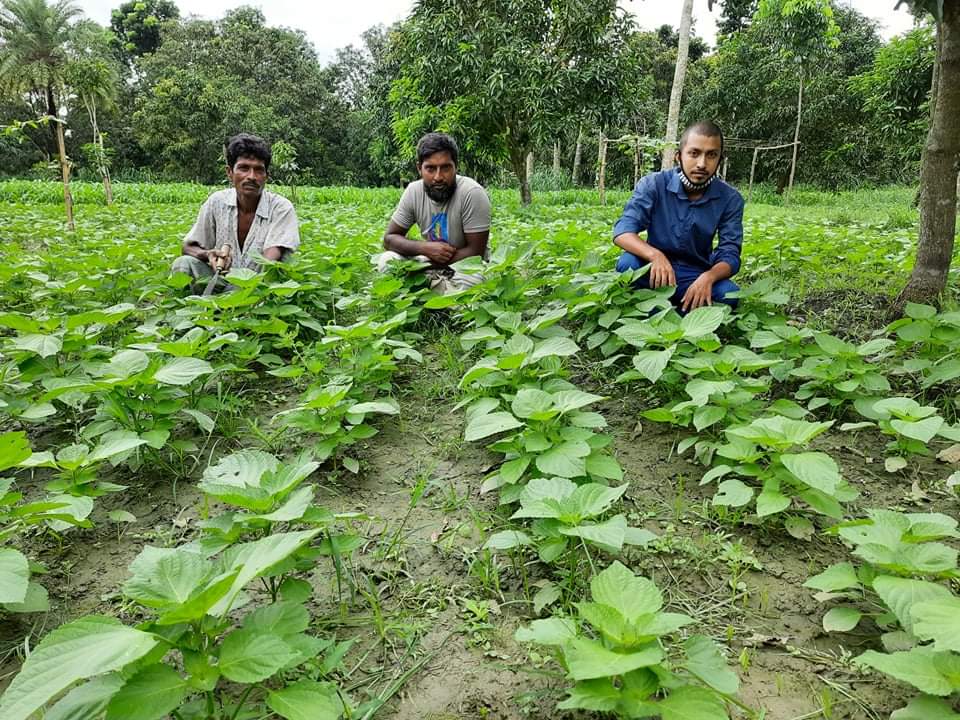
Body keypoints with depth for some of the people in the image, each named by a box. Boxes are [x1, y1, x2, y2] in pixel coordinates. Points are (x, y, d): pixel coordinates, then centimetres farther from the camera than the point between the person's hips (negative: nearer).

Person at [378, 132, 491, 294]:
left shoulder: (472, 194, -23)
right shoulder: (414, 191, -9)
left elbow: (475, 252, -22)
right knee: (386, 260, -17)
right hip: (431, 264, 4)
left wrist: (421, 266, -20)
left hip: (466, 268, -3)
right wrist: (424, 248, -23)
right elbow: (390, 238, -2)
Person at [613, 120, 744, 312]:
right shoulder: (653, 184, -12)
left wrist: (708, 277, -36)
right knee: (628, 263, -33)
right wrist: (655, 255, -44)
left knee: (729, 295, -29)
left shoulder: (730, 199, -7)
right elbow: (622, 231, -23)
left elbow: (730, 254, -12)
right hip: (655, 268, -1)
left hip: (696, 275, 1)